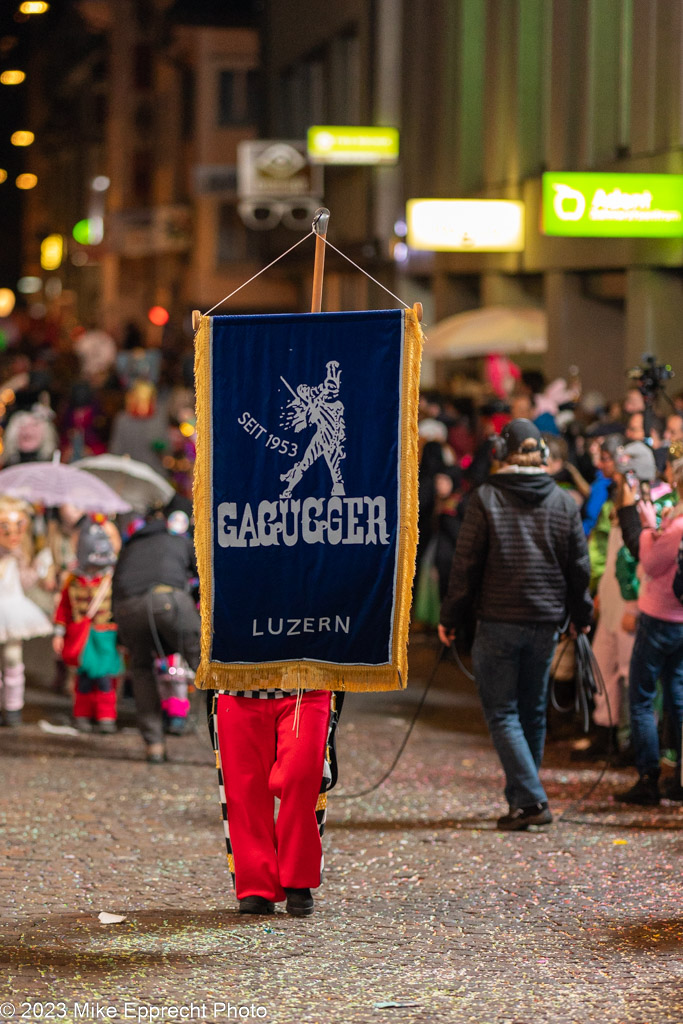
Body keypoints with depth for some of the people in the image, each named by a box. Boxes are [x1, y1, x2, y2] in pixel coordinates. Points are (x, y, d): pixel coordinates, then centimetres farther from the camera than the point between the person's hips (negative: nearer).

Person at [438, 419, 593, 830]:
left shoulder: (486, 499, -7)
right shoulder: (564, 503, 3)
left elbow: (467, 564, -6)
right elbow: (579, 566, 8)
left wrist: (452, 617, 1)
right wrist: (581, 615, 22)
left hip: (499, 622, -4)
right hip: (546, 623, 4)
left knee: (502, 713, 0)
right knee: (533, 711, 15)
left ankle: (531, 800, -11)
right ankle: (523, 797, 22)